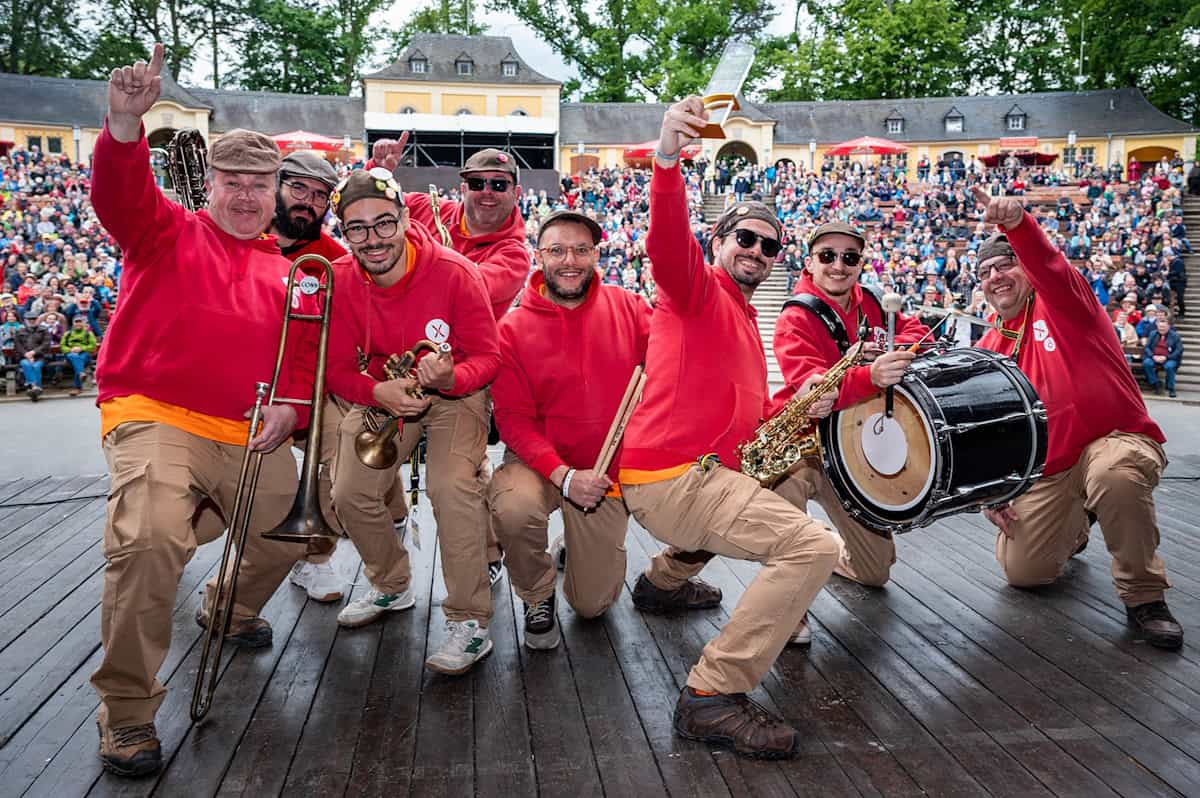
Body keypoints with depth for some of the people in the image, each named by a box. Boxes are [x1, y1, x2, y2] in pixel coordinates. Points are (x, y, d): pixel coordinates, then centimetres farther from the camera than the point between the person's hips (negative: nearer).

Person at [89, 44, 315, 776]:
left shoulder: (285, 270, 16)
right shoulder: (168, 232, 5)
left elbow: (305, 355, 16)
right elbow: (121, 194, -16)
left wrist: (291, 408, -4)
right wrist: (125, 126, -36)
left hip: (252, 435, 5)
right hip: (156, 418, -5)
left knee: (292, 533, 9)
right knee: (149, 538, -27)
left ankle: (231, 609, 45)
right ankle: (128, 711, -9)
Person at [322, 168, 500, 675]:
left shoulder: (454, 272, -22)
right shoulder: (339, 281, -13)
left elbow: (486, 356, -17)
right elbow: (338, 369, -8)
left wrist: (451, 377, -39)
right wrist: (379, 393, -30)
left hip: (455, 393, -4)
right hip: (383, 395, 4)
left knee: (452, 486, -26)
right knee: (350, 494, -6)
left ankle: (470, 624, -14)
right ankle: (392, 587, 24)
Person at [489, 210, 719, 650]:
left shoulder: (627, 306, -5)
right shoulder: (515, 328, -11)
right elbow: (513, 418, -14)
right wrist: (563, 475, -28)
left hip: (609, 474, 1)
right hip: (541, 464, -1)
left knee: (592, 604, 6)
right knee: (513, 508, -36)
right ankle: (536, 596, -3)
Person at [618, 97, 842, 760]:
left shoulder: (745, 321, 25)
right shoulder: (700, 289, -2)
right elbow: (668, 242, -26)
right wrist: (668, 157, -42)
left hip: (706, 469, 10)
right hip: (670, 478, -10)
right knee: (815, 546, -22)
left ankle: (669, 573, 32)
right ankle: (712, 696, -18)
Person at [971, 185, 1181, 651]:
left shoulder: (1059, 302, -5)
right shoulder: (987, 350, 8)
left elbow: (1046, 264, -31)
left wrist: (1016, 224, -51)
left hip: (1117, 440, -5)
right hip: (1046, 469, 6)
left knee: (1116, 474, -41)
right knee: (1021, 571, 1)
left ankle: (1143, 596, -17)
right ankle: (1072, 525, 36)